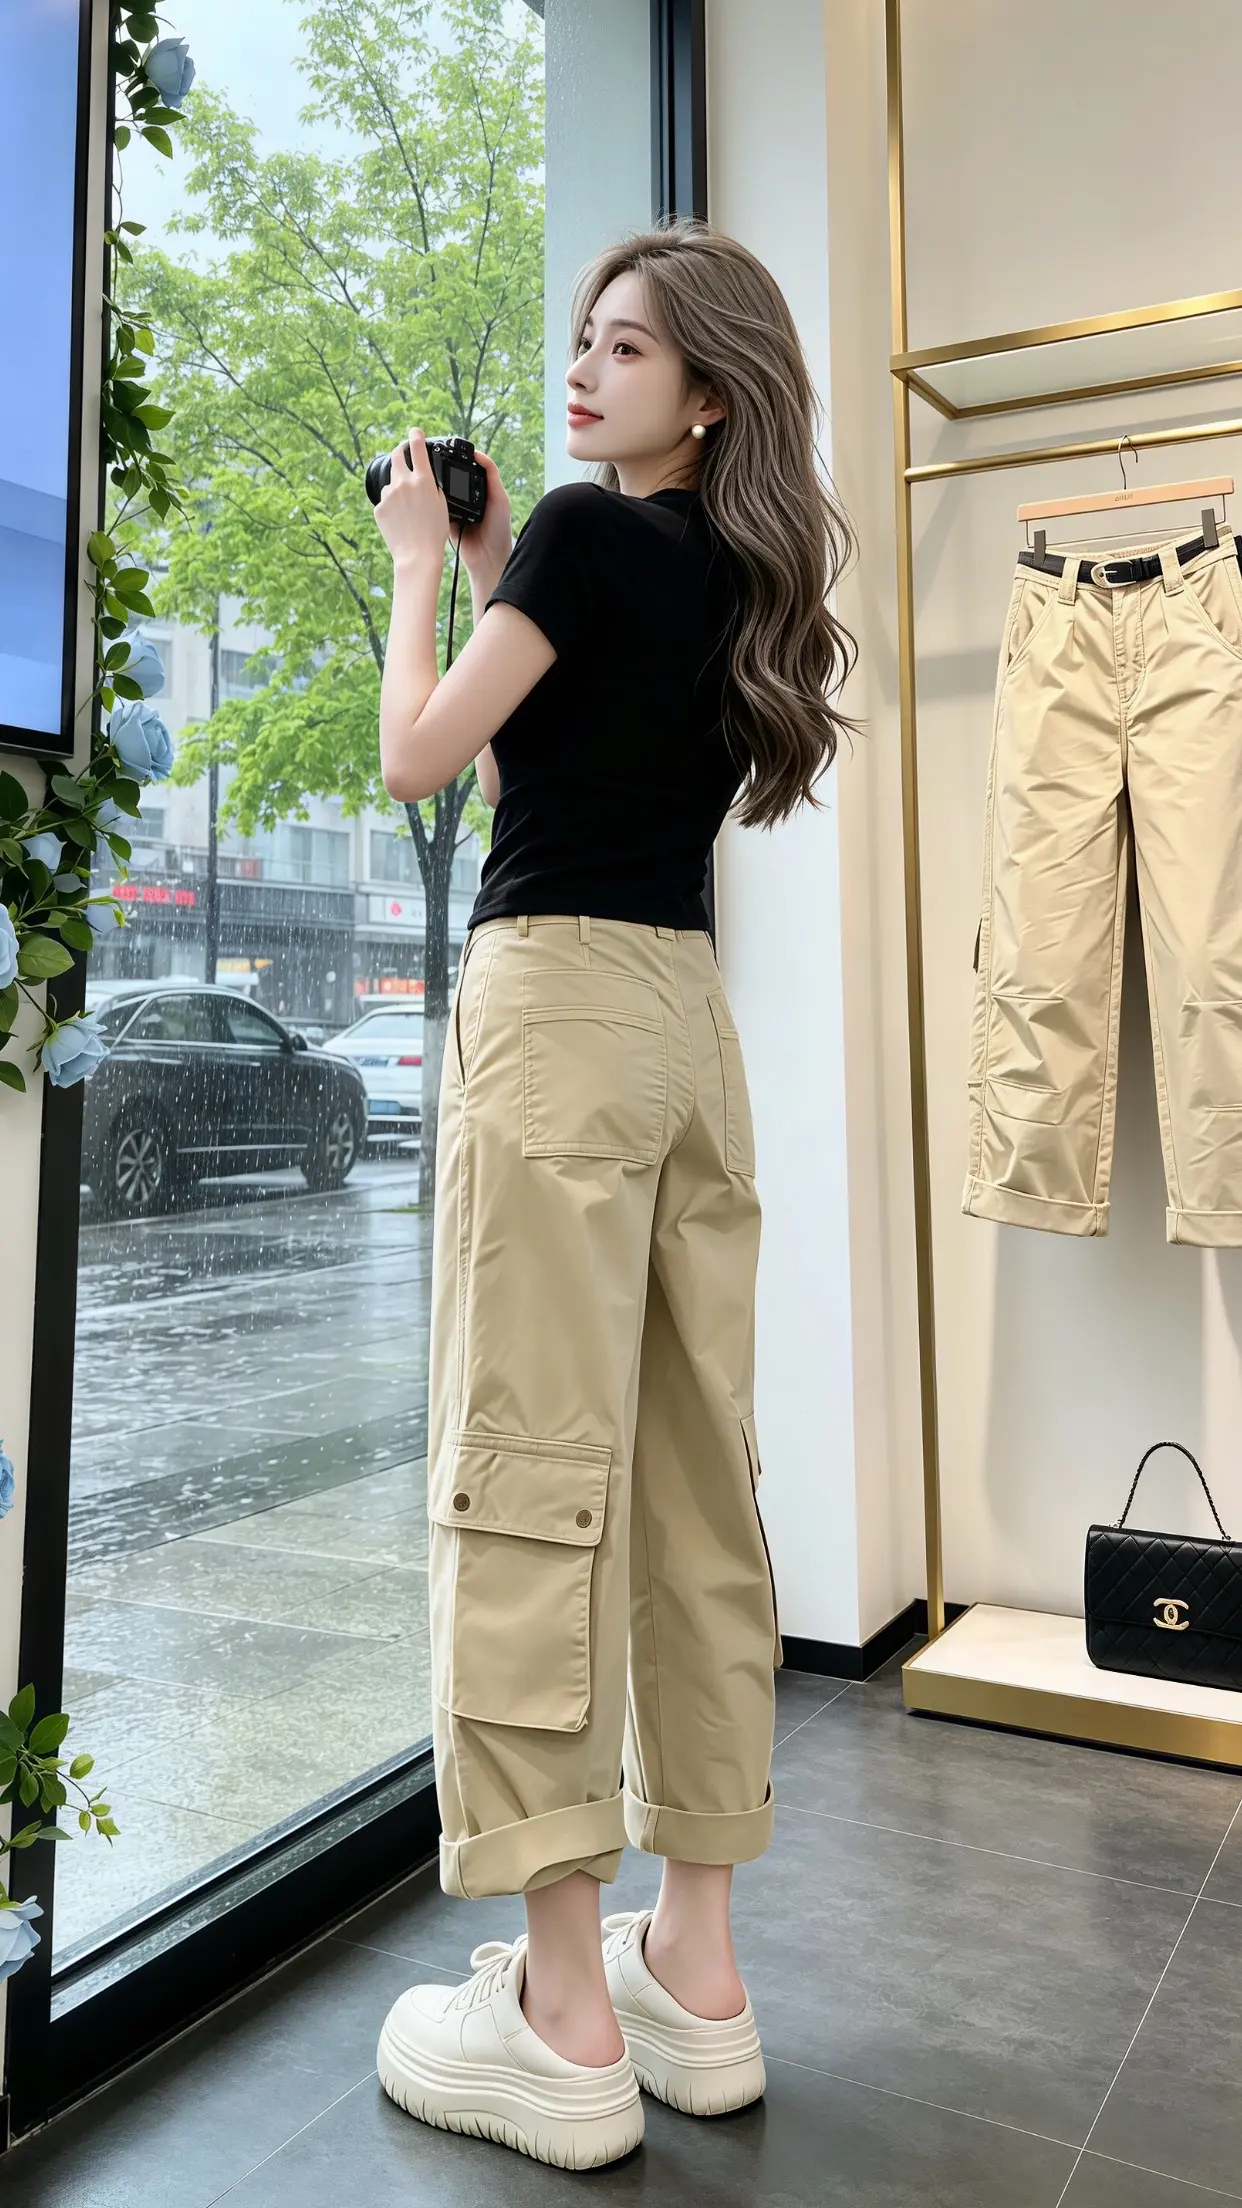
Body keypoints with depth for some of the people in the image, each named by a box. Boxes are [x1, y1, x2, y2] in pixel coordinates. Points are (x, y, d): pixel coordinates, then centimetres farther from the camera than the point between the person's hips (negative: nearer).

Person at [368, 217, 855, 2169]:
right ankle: (696, 1976, 18)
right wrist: (500, 576, 24)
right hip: (690, 1016, 8)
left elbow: (423, 759, -3)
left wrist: (425, 559, 10)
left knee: (530, 1474, -6)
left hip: (556, 1002, -8)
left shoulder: (588, 529, -3)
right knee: (695, 1477, 7)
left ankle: (564, 2027, 2)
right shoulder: (738, 580, 20)